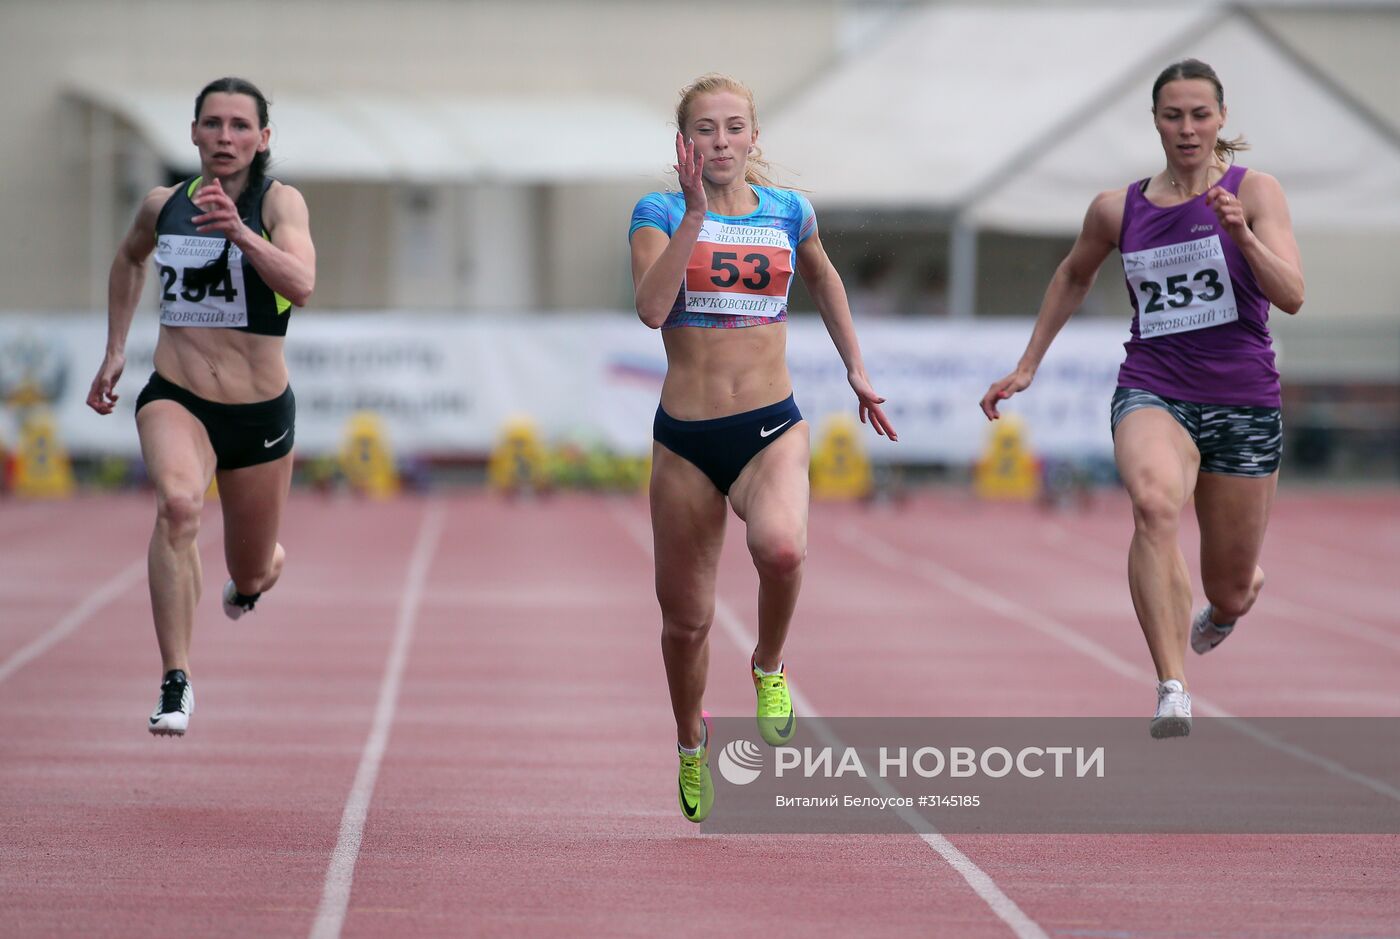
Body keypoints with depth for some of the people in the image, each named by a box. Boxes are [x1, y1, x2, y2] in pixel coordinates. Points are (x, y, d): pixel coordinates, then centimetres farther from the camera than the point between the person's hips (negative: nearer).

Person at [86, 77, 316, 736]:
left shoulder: (278, 202, -10)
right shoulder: (162, 205, 1)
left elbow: (301, 286, -29)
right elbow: (129, 260, 25)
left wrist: (240, 232, -43)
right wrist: (115, 351, 21)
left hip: (260, 411, 0)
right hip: (174, 399, 1)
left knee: (253, 576, 14)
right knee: (177, 502, -33)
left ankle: (250, 578, 56)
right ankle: (176, 683, -32)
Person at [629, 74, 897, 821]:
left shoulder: (788, 212, 6)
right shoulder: (659, 213, -2)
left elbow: (823, 280, 28)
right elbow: (651, 309, -20)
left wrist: (856, 369, 28)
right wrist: (695, 213, -22)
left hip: (771, 428, 0)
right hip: (685, 436, 0)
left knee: (781, 546, -33)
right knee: (686, 617, 8)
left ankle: (769, 668, -3)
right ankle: (692, 745, 37)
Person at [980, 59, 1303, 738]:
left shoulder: (1254, 192, -3)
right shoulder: (1118, 210, 6)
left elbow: (1291, 296, -14)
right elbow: (1073, 277, 26)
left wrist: (1242, 236, -29)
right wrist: (1027, 367, 26)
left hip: (1243, 405, 0)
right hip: (1152, 394, 0)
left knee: (1231, 594, 9)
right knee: (1155, 503, -35)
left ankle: (1222, 611, 52)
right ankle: (1173, 693, -40)